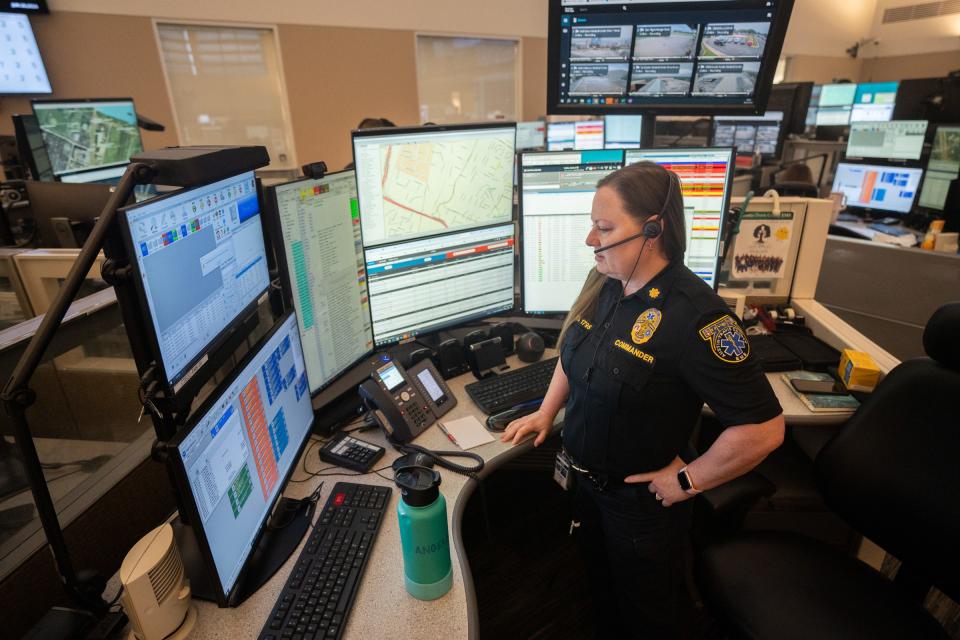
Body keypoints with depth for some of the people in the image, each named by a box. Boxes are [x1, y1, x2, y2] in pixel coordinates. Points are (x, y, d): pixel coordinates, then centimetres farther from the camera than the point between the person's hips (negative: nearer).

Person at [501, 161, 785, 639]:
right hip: (586, 480, 7)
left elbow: (762, 428, -28)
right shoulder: (604, 283, -7)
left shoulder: (693, 314, -30)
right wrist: (547, 412, 4)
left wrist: (688, 481, -19)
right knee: (602, 589, 30)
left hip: (643, 502, -6)